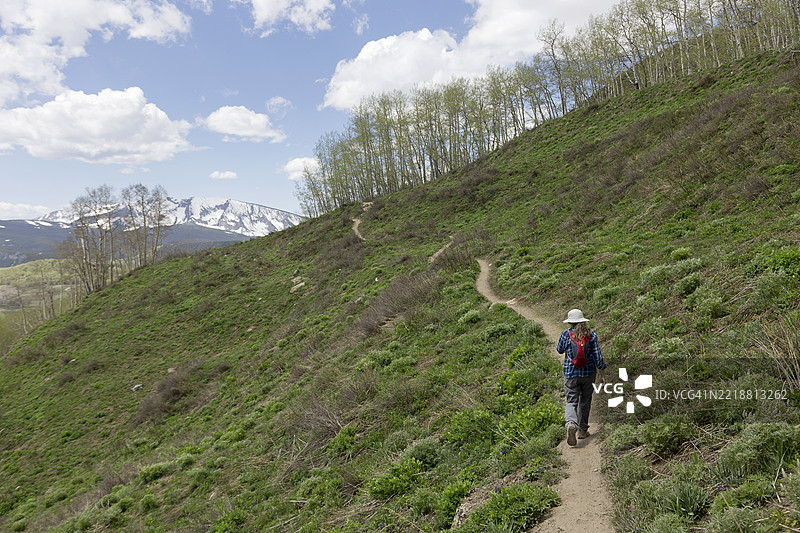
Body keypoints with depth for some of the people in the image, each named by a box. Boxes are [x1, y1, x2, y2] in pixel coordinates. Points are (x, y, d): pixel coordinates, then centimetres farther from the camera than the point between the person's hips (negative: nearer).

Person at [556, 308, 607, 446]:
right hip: (588, 373, 2)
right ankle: (582, 430, 27)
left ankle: (571, 423, -27)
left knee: (571, 401, 2)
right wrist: (602, 374, 2)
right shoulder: (591, 335, -4)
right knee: (585, 401, 18)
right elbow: (598, 356, -4)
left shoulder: (566, 334, -7)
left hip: (571, 374, -2)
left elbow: (560, 350, 9)